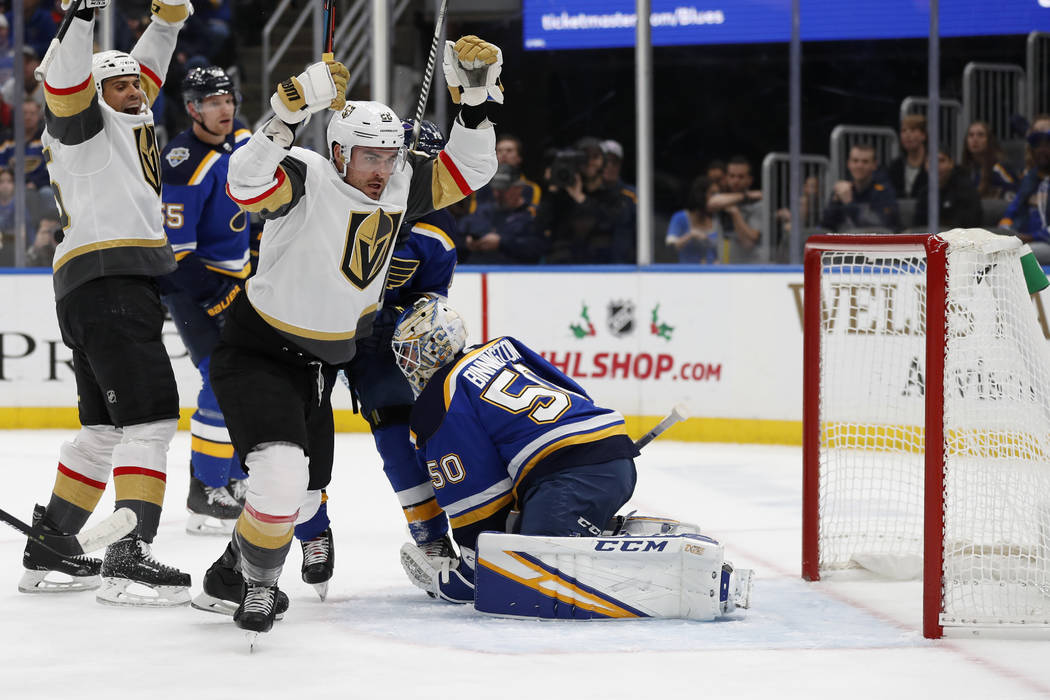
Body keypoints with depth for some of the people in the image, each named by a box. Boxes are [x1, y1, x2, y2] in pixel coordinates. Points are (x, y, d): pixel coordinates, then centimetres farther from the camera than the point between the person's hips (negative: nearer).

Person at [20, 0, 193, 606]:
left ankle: (48, 554, 19)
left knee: (105, 429, 14)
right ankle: (130, 560, -24)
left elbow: (147, 68, 37)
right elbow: (67, 83, -20)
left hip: (125, 290, 10)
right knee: (149, 418, -17)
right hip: (107, 287, -10)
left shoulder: (130, 121, 24)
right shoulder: (85, 123, 0)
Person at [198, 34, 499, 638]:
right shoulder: (308, 179, -25)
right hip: (256, 354, -7)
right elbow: (247, 183, -44)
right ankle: (259, 586, -4)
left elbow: (469, 171, 1)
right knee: (282, 473, -26)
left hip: (320, 363, 8)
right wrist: (290, 112, -55)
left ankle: (240, 561, 42)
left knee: (305, 498, 17)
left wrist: (475, 98, -13)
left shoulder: (398, 185, -5)